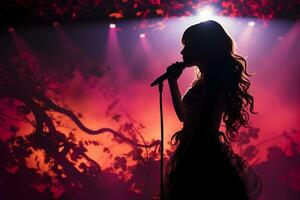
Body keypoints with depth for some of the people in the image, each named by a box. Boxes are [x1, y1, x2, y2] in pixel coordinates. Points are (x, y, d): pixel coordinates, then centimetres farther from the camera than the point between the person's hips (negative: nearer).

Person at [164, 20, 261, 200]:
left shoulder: (212, 81, -15)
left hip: (202, 158, -9)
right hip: (198, 156, 9)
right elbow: (184, 115, 26)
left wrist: (180, 167, -21)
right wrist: (173, 81, 21)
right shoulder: (205, 80, 13)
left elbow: (202, 130, -22)